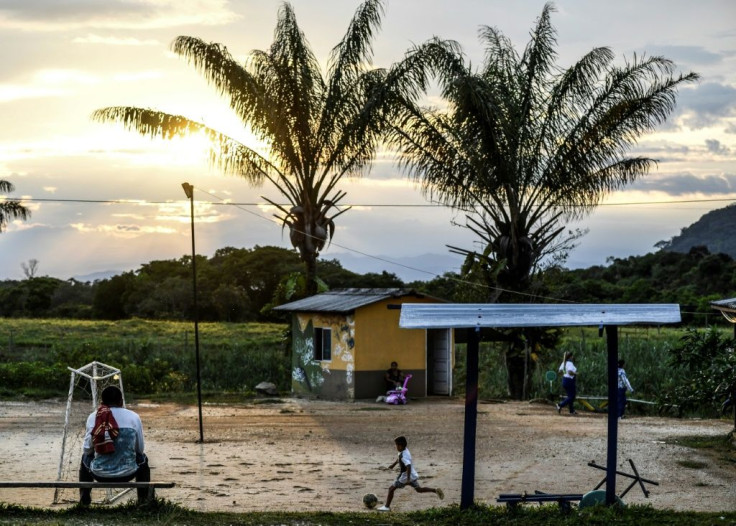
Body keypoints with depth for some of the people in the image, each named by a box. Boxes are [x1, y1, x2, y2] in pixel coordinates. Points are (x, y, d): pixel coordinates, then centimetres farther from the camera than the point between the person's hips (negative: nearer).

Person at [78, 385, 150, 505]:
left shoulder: (93, 418, -2)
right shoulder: (133, 417, -4)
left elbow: (87, 449, 5)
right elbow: (139, 449, 5)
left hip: (99, 475, 1)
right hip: (127, 474, -1)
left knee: (85, 458, 35)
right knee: (142, 459, 33)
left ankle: (84, 498, 27)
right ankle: (143, 500, 25)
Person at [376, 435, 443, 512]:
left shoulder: (403, 456, -27)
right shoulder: (405, 450, 1)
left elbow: (408, 466, -38)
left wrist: (408, 479, -39)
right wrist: (393, 465, 32)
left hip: (405, 477, -9)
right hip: (413, 476, 9)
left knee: (391, 489, 4)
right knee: (419, 489, 18)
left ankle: (387, 506, 9)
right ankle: (435, 490, 3)